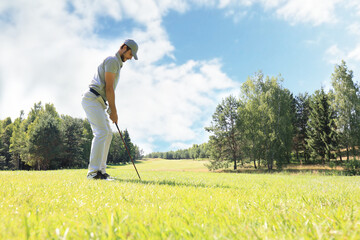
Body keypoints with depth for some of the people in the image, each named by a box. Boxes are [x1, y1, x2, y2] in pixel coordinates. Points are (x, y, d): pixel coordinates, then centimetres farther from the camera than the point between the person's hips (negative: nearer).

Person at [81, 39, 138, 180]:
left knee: (108, 134, 7)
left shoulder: (117, 64, 25)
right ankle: (94, 171, -18)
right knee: (102, 132, -18)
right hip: (92, 99, -10)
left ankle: (101, 170, 7)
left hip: (99, 102, 10)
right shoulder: (112, 60, -7)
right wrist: (114, 111, -10)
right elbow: (109, 88, -14)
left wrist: (111, 110, 14)